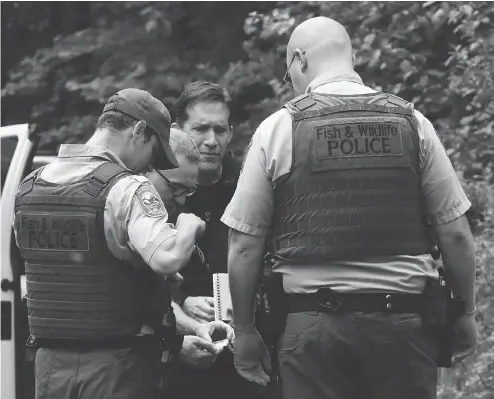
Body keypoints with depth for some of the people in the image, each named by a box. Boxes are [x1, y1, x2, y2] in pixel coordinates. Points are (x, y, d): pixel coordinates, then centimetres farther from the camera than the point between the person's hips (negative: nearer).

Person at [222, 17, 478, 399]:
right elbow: (455, 234, 3)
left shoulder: (278, 128, 0)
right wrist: (465, 314, 14)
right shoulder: (411, 123, 4)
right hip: (404, 323, 2)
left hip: (314, 321, -1)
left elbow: (244, 246, -1)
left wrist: (244, 331, 8)